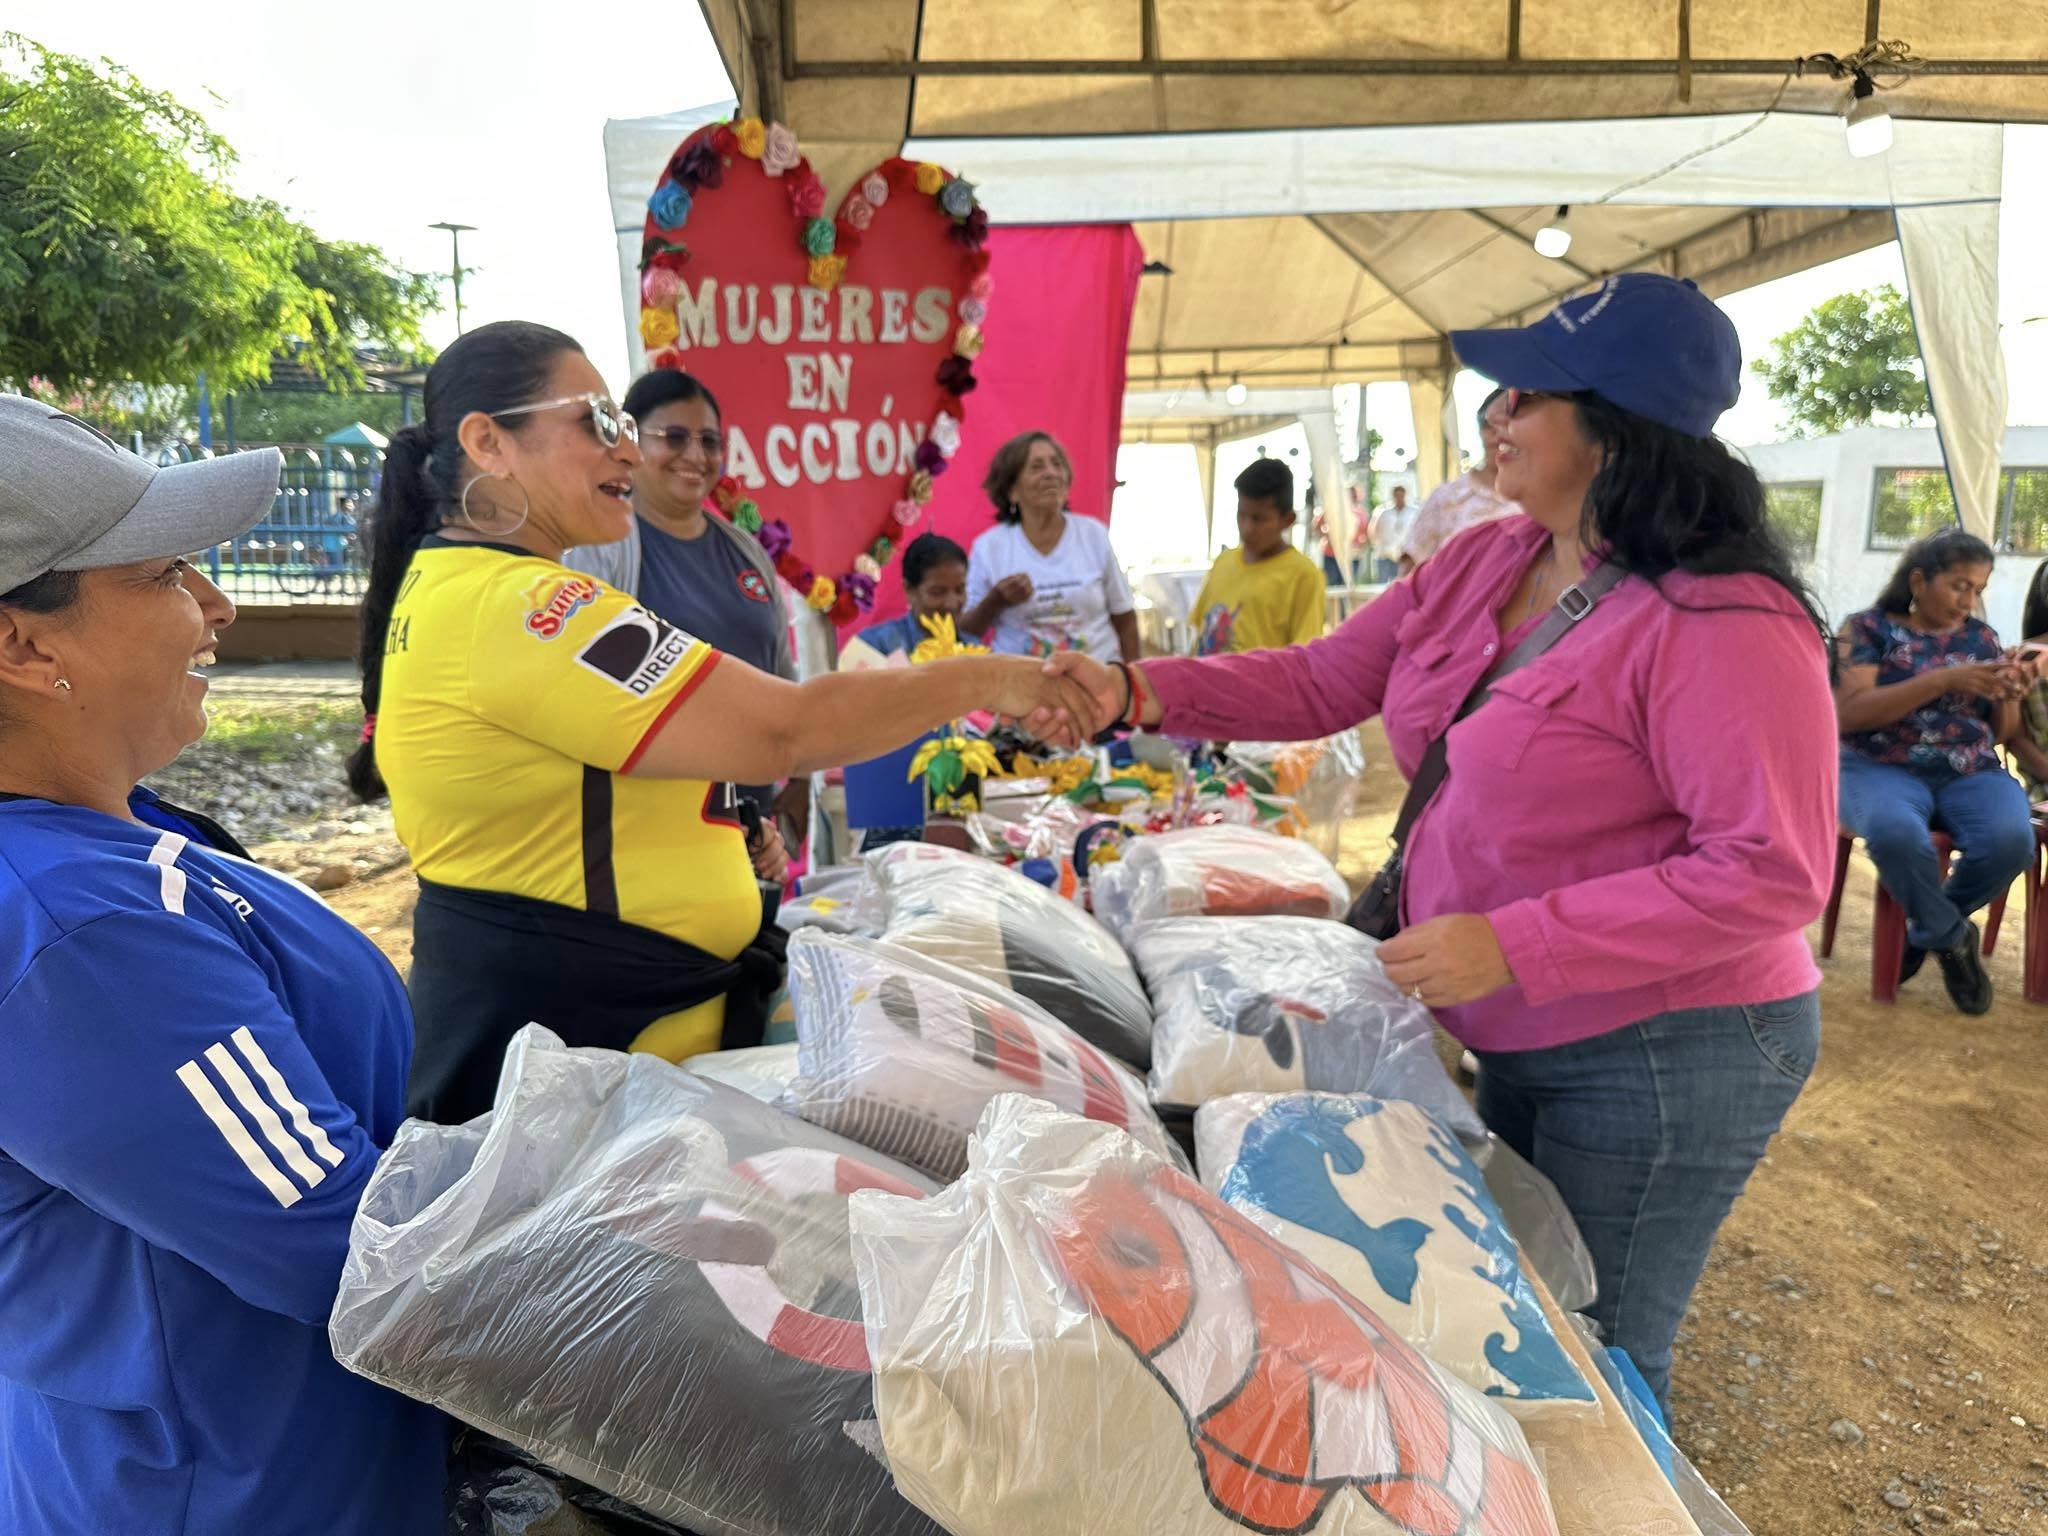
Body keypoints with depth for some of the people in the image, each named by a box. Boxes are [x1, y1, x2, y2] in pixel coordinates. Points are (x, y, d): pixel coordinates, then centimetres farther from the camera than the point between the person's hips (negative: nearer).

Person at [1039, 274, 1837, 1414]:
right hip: (1525, 1038, 8)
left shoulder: (1723, 627, -24)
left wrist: (1513, 947, -29)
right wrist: (1138, 693, -10)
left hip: (1661, 1057, -8)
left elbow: (1772, 875, -25)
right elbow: (1323, 681, 2)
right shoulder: (1481, 566, 0)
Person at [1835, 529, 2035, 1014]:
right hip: (1882, 768, -4)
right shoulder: (1868, 628, 1)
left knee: (2011, 840, -29)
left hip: (1970, 773, 4)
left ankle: (1926, 930, 1)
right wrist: (1943, 680, -19)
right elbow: (1848, 713, -13)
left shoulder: (1982, 638, 15)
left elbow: (2000, 733, 17)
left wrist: (2010, 696, -5)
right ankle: (1953, 938, -7)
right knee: (1897, 834, -38)